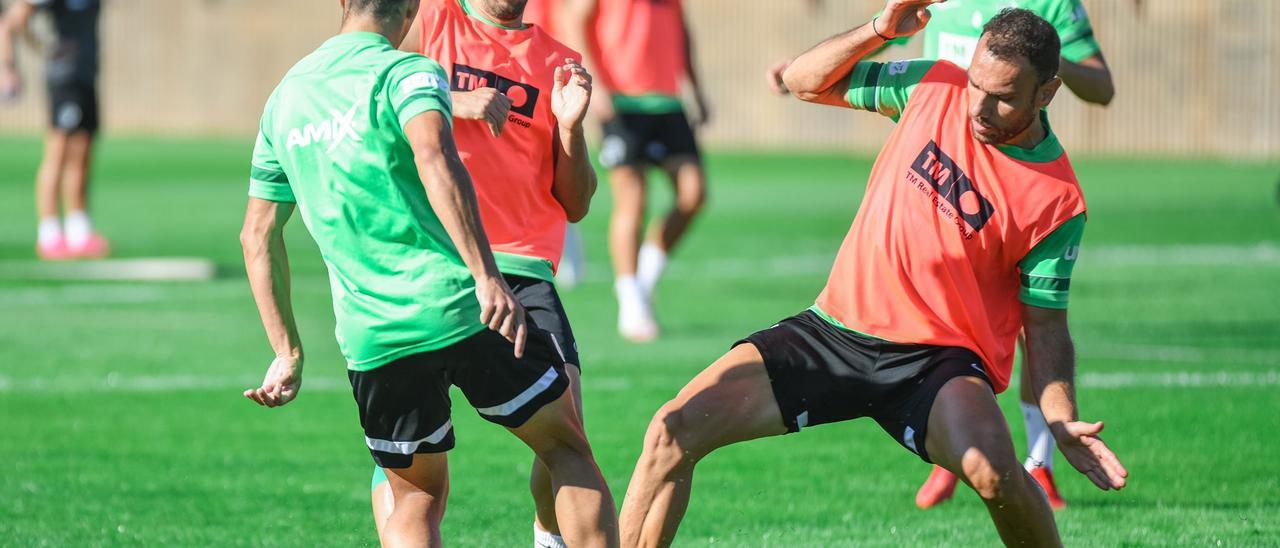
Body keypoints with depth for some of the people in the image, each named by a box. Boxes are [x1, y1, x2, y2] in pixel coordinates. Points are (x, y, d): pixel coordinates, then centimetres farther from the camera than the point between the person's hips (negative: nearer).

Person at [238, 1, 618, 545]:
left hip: (368, 336, 5)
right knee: (568, 450, 11)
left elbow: (258, 233, 18)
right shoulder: (406, 72, -4)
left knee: (416, 498, 19)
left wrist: (287, 352, 22)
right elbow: (435, 158, -24)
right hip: (459, 307, -5)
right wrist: (486, 275, -31)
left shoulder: (284, 96, 16)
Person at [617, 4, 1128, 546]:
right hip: (834, 329, 4)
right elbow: (806, 82, 12)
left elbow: (1044, 324, -3)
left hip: (939, 359, -4)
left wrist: (1063, 421, -19)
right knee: (673, 431, -13)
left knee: (992, 469, -36)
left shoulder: (1057, 202, -10)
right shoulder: (935, 86, 0)